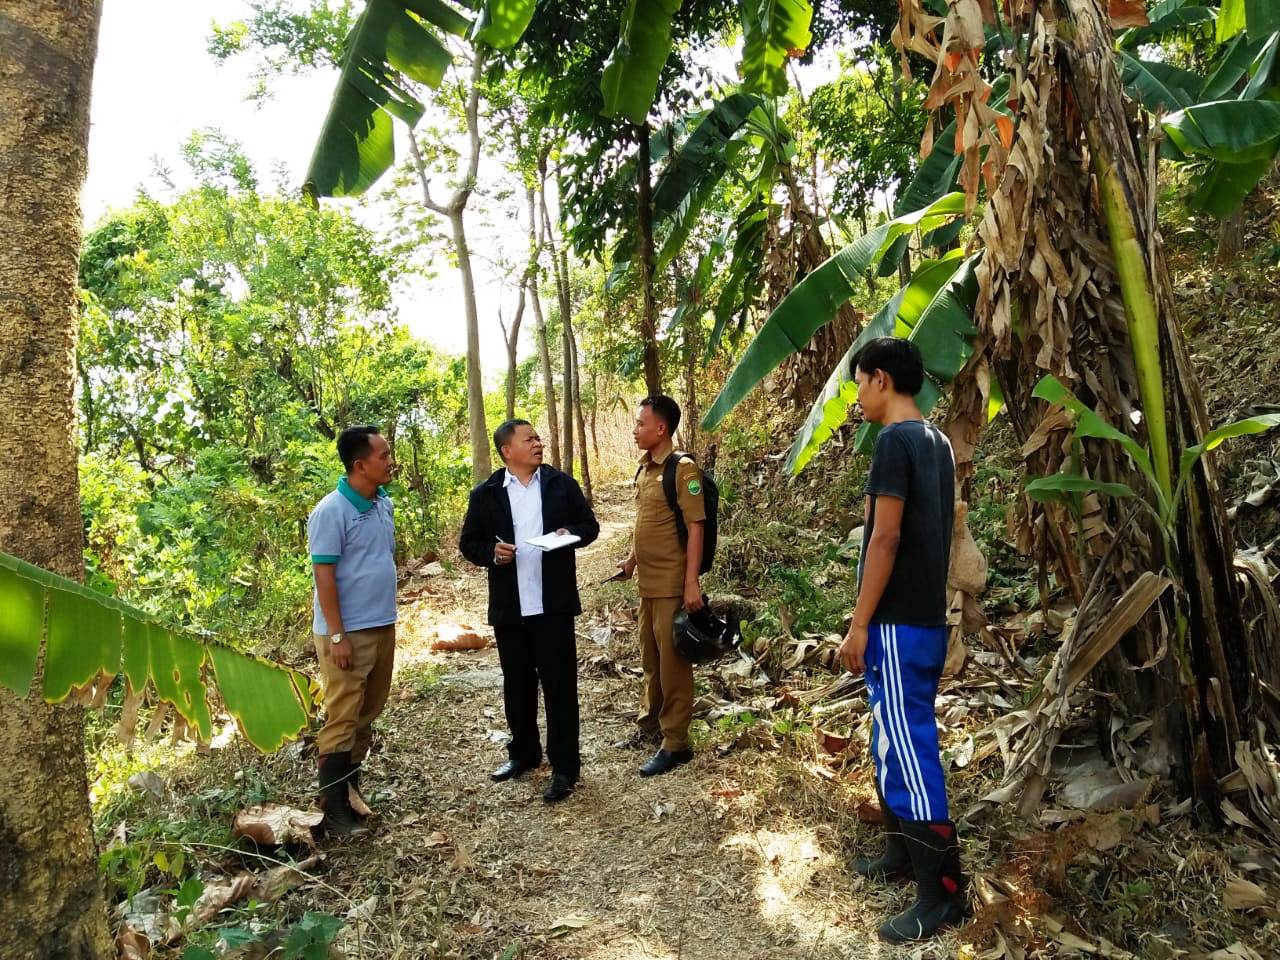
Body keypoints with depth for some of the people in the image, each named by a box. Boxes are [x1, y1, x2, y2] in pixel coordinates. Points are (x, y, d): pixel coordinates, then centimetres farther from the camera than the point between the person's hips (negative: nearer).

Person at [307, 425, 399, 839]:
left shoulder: (385, 504, 6)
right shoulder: (331, 512, -16)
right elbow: (324, 575, -16)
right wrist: (337, 635, -17)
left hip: (383, 626, 8)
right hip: (348, 632, -7)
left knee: (368, 714, 16)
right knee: (342, 719, 1)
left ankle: (351, 784, 32)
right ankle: (334, 806, 13)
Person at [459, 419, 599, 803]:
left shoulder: (561, 483, 3)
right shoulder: (485, 494, 2)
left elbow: (589, 525, 8)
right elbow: (469, 543, 6)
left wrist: (571, 534, -13)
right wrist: (492, 553, -14)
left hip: (553, 603, -1)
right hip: (509, 607, 2)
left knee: (559, 684, 3)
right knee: (517, 683, 15)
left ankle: (564, 766, 13)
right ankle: (524, 752, 34)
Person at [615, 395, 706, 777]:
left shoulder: (683, 469, -15)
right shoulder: (644, 469, 10)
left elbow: (695, 528, -17)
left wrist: (691, 583, -20)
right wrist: (632, 560, 18)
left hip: (672, 584, -8)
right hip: (647, 582, 8)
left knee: (672, 662, 1)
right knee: (651, 659, 20)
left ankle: (675, 743, 12)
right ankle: (650, 725, 35)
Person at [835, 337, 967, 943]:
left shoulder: (895, 440, -15)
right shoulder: (937, 442, 13)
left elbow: (885, 539, -20)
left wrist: (859, 626, -16)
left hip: (898, 623, -10)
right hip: (925, 617, 10)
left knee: (908, 750, -2)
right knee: (895, 743, 19)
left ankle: (943, 892, 9)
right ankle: (903, 853, 32)